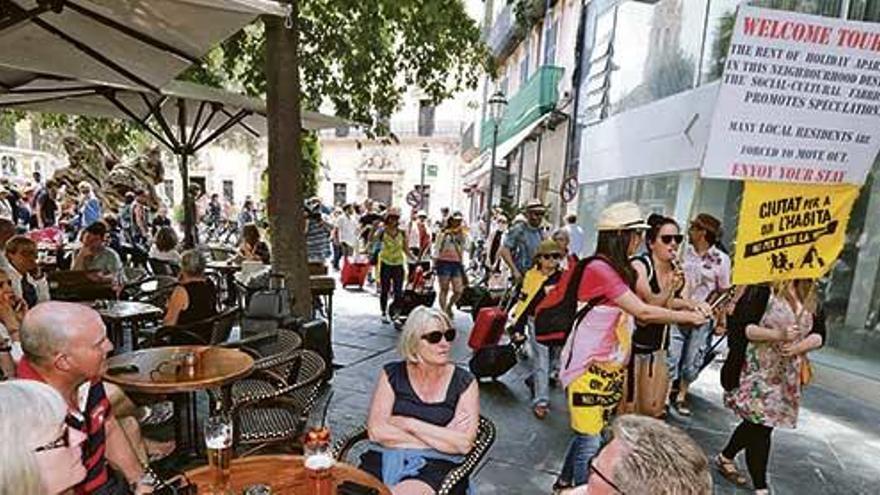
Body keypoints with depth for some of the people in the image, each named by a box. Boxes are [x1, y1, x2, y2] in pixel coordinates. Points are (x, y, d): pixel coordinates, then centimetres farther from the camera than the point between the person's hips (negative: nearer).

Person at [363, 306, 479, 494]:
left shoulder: (464, 382, 1)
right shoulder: (392, 374, 3)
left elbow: (464, 444, -9)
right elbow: (376, 431, -6)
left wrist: (408, 423, -9)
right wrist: (442, 437, -9)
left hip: (436, 465, -2)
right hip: (386, 459, 2)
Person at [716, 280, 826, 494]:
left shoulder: (811, 298, 8)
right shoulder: (763, 290, -12)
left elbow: (819, 335, 10)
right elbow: (741, 327, -16)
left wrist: (799, 347, -10)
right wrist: (778, 335, -24)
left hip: (788, 375, 7)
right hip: (758, 370, -6)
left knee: (758, 422, 14)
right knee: (761, 424, -3)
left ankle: (725, 458, 34)